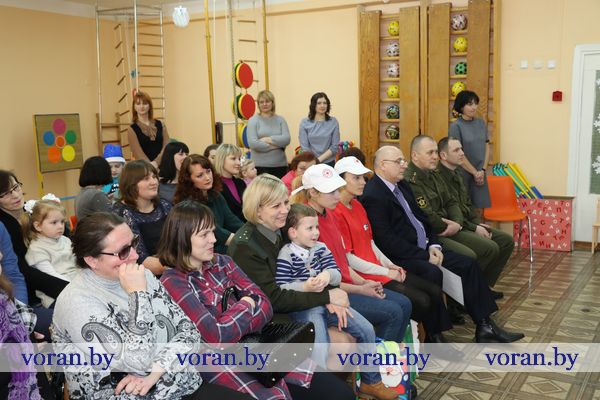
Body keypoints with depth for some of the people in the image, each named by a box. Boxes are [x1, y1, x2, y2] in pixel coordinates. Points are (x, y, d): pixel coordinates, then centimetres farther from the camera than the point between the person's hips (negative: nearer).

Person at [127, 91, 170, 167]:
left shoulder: (161, 125, 11)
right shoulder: (132, 129, 5)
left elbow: (166, 147, 2)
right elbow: (138, 154, -5)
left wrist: (156, 162, -13)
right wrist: (151, 166, -18)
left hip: (162, 165, 2)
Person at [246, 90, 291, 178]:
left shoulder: (280, 119, 10)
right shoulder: (253, 120, 1)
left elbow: (286, 139, -3)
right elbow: (252, 143, -10)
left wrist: (268, 139, -12)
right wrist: (277, 145, -7)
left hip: (280, 165, 3)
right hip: (260, 166, -3)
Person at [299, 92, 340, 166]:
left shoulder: (333, 122, 1)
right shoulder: (304, 123, 1)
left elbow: (334, 147, -2)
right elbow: (304, 147, -3)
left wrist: (319, 159, -12)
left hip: (329, 163, 0)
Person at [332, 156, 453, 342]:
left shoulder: (357, 205, 13)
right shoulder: (336, 213, -16)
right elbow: (347, 258, -17)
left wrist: (389, 264, 2)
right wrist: (385, 272, -12)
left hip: (382, 268, 9)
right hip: (365, 276, -9)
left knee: (434, 291, 1)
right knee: (421, 301, -16)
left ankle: (437, 340, 13)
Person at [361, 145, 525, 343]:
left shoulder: (402, 185, 14)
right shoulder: (373, 195, -16)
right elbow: (386, 240, -21)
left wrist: (433, 245, 2)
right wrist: (425, 256, -19)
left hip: (424, 248, 10)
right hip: (400, 256, -9)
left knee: (468, 264, 0)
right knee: (433, 273, -33)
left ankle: (484, 326, 6)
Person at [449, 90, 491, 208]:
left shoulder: (481, 123, 9)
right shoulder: (456, 126, -8)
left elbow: (487, 147, 9)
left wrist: (482, 170, -3)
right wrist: (475, 172, -8)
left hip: (480, 174, 5)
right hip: (463, 174, -4)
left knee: (479, 206, 4)